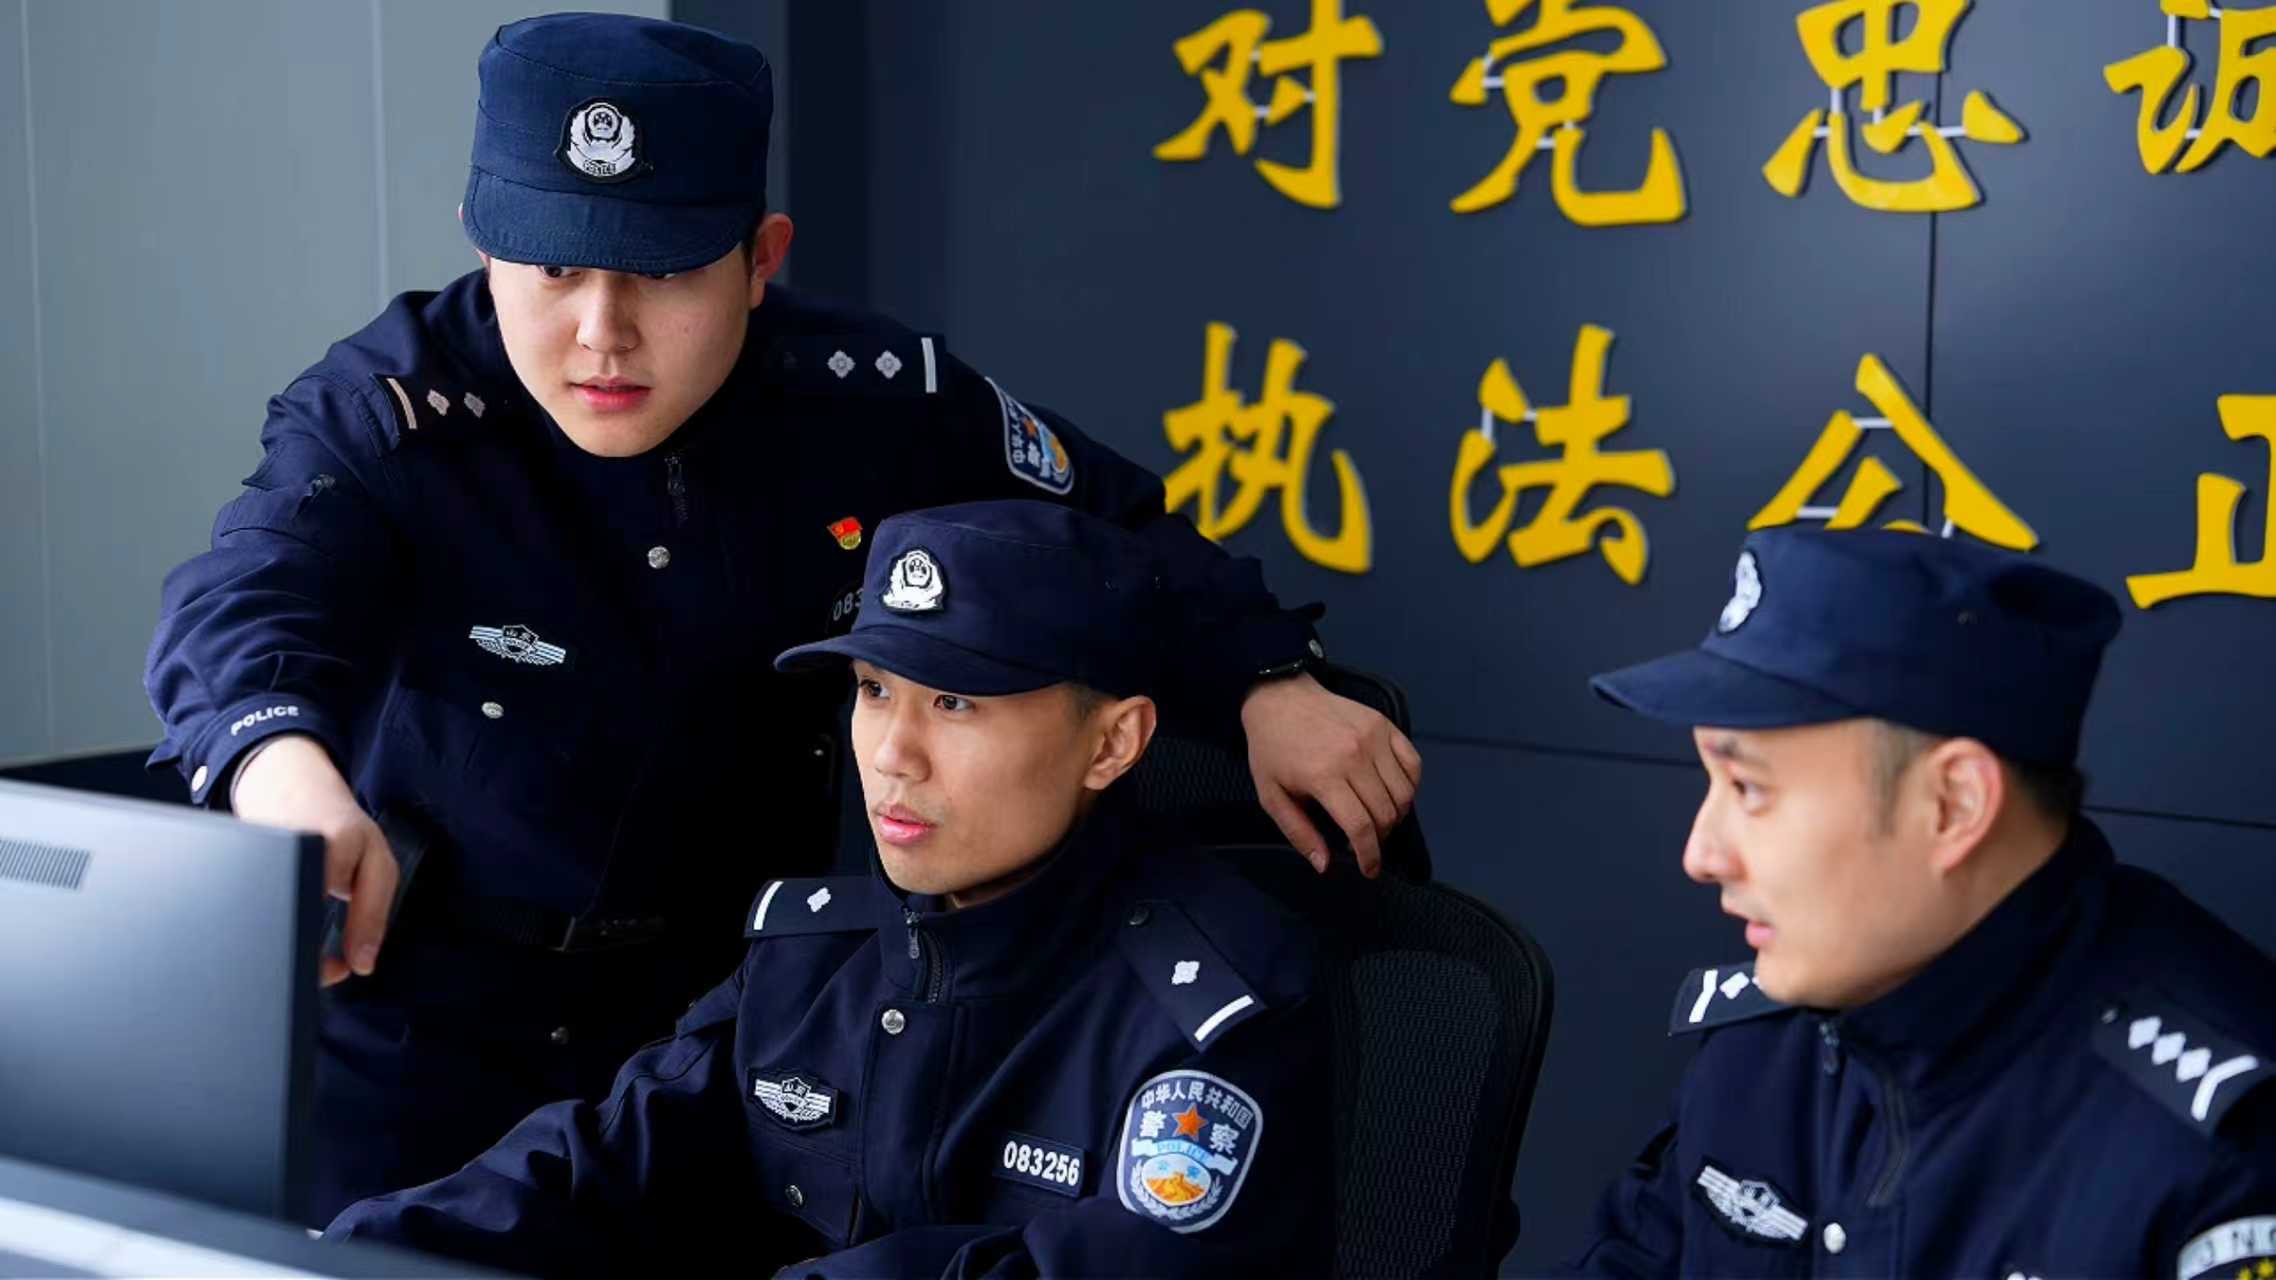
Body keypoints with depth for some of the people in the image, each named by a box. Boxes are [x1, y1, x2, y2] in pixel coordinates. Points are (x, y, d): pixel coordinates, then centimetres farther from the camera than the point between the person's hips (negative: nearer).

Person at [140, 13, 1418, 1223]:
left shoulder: (867, 397, -13)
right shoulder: (386, 418, -22)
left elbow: (1111, 528, 1)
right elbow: (246, 602, -41)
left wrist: (1265, 683, -16)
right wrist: (284, 770, -65)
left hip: (728, 1002, 2)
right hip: (415, 1006, -2)